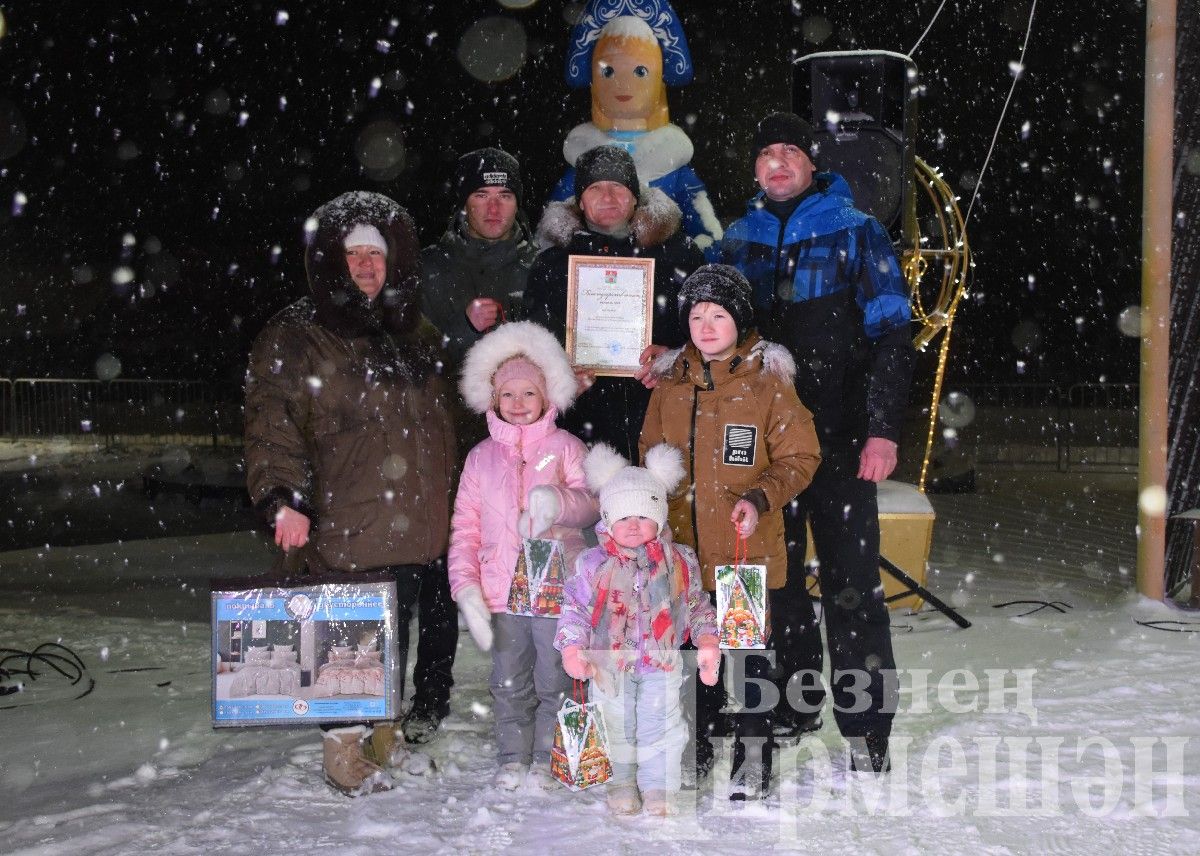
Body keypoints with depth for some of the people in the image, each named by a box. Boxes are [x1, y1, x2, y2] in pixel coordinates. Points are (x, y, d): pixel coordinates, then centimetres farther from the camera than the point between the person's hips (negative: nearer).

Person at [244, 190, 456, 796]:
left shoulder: (408, 334, 19)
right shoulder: (296, 336, -3)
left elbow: (436, 422, 28)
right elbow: (272, 422, -11)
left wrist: (440, 507, 25)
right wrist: (284, 498, -24)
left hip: (411, 524, 7)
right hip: (347, 526, -7)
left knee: (394, 632, 14)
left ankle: (383, 738, 28)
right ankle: (344, 749, 10)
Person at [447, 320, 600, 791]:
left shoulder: (565, 447, 3)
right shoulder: (482, 456, 10)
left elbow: (592, 503, -9)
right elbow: (465, 527, 8)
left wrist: (559, 501, -31)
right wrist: (466, 586, -2)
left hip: (557, 587, -2)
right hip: (501, 591, 2)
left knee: (554, 681, 5)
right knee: (510, 683, 11)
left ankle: (546, 760, 21)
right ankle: (512, 760, 25)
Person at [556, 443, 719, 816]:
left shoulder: (678, 561, -5)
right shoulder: (593, 564, -11)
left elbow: (697, 606, 5)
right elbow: (574, 608, -5)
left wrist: (708, 643, -4)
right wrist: (571, 649, -16)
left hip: (662, 663, 1)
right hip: (609, 663, 0)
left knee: (660, 725, 6)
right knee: (616, 725, 13)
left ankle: (659, 787, 25)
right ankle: (622, 784, 32)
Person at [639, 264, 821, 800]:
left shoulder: (768, 381, -6)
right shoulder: (671, 382, 7)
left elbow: (800, 459, -5)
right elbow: (651, 454, 18)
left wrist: (760, 499, -18)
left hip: (749, 552, -4)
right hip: (685, 549, 4)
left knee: (750, 653, 4)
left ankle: (753, 757, 19)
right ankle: (696, 748, 30)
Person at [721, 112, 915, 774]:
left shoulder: (854, 231, 2)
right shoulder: (739, 240, 13)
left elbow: (889, 334, -3)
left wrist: (882, 430, -12)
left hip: (840, 438, -4)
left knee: (850, 580, -3)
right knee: (775, 571, 10)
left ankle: (866, 727, 4)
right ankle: (794, 703, 24)